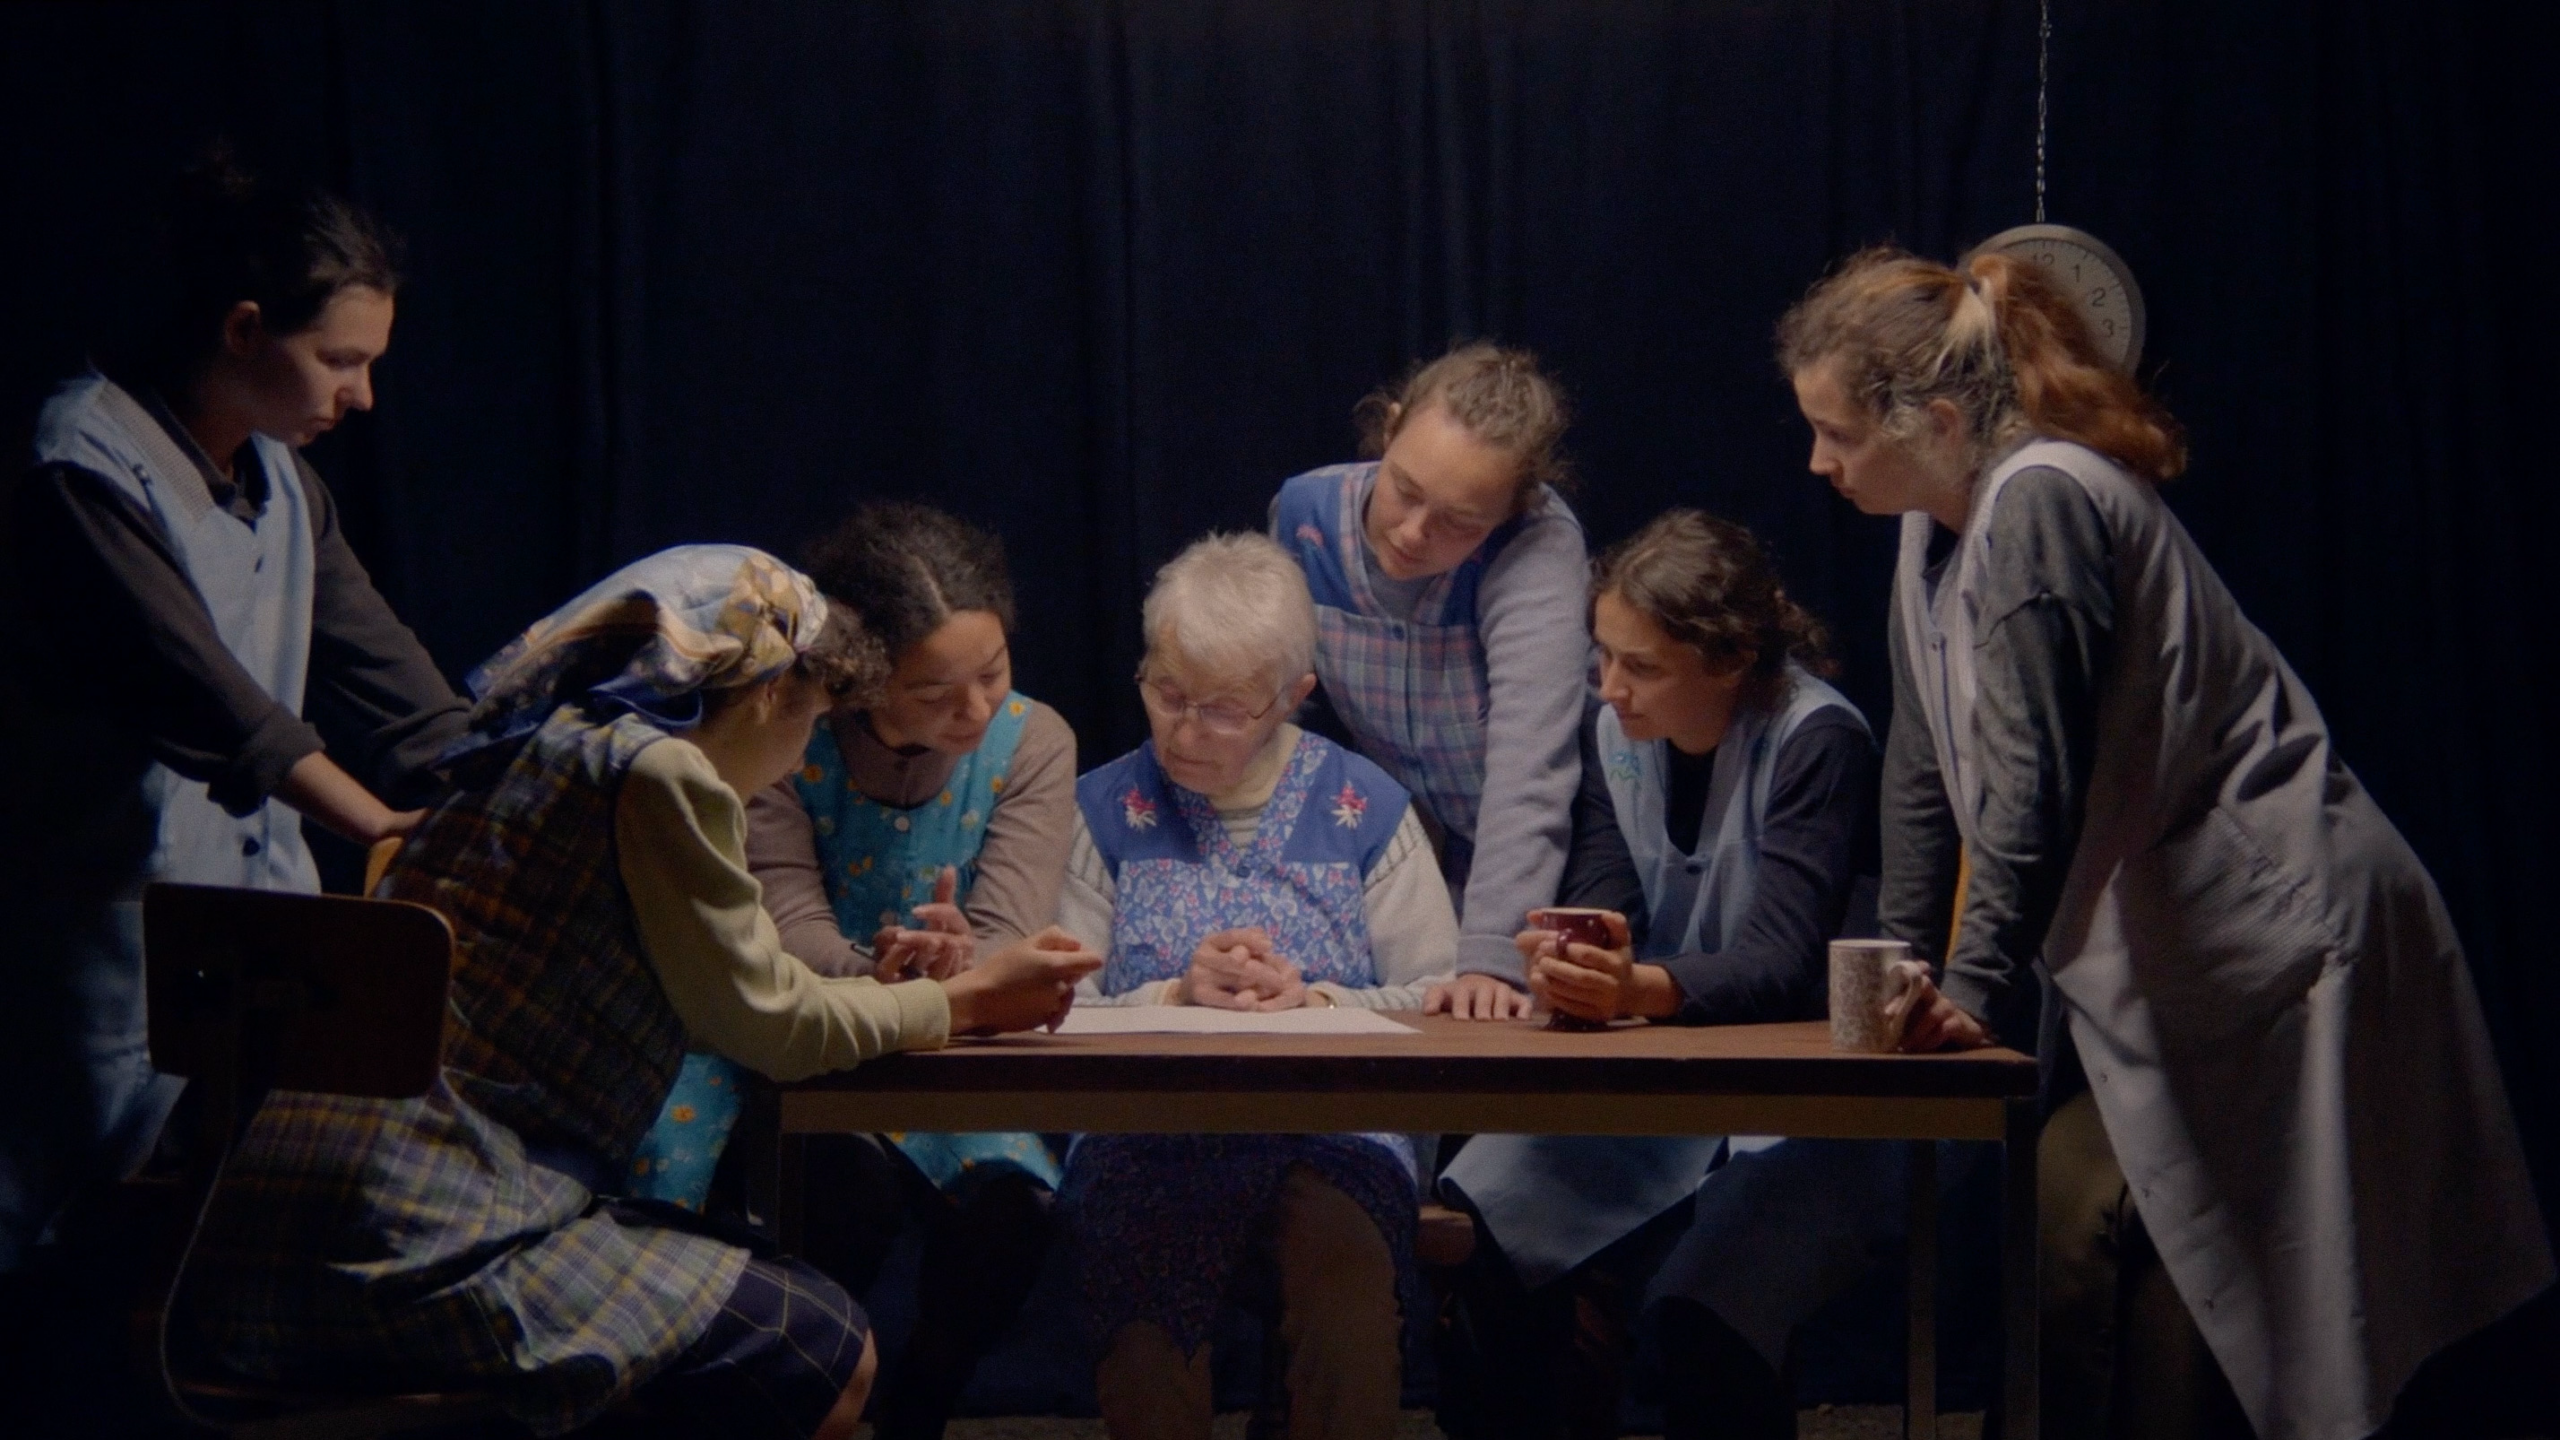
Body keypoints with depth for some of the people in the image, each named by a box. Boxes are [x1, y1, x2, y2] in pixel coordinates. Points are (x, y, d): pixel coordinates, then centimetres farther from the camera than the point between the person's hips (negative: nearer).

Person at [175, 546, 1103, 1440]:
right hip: (416, 1242, -10)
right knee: (823, 1353, -4)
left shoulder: (550, 746, 20)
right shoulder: (660, 772, -8)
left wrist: (887, 987, 34)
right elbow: (766, 1021, -2)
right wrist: (964, 999, 12)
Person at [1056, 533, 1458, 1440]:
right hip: (1144, 1146, 0)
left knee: (1347, 1269, -34)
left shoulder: (1364, 810, 12)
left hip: (1333, 1133, 0)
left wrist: (1306, 999, -11)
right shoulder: (1105, 811, 13)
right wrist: (1179, 994, -11)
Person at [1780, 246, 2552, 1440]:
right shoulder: (1939, 528, 10)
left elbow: (2036, 785, -22)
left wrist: (1979, 986, -17)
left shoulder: (2036, 505, -19)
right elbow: (1926, 772, 14)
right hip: (2138, 958, 10)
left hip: (2271, 936, -10)